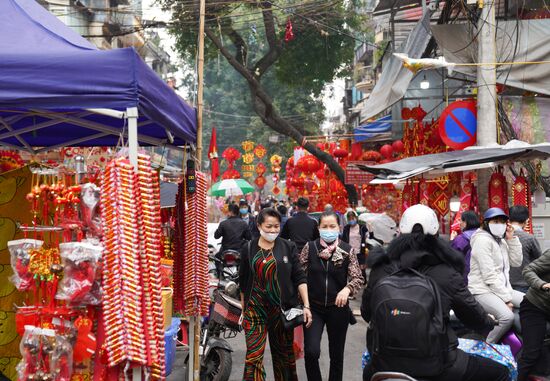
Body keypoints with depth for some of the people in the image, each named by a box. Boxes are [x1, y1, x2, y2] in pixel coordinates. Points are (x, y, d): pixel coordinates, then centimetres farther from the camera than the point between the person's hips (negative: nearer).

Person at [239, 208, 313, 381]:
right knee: (253, 357, -5)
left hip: (282, 308, 0)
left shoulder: (288, 247, 1)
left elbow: (299, 278, -1)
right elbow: (243, 283, 10)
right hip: (255, 309, 0)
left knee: (284, 353, 12)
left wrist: (306, 305, -9)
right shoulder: (248, 249, 3)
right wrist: (243, 310, 12)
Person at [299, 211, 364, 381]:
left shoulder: (348, 250, -5)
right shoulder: (309, 247, -4)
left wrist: (347, 289, -27)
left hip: (338, 308, 1)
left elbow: (358, 278, -7)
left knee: (336, 354, 12)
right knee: (311, 351, -13)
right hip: (313, 307, 0)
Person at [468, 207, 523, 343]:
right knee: (507, 316, -31)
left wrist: (511, 239, 4)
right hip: (483, 291, -9)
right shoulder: (482, 240, -11)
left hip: (502, 289, 9)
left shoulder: (501, 240, 18)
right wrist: (506, 298, -17)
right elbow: (489, 275, -17)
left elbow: (516, 262, 12)